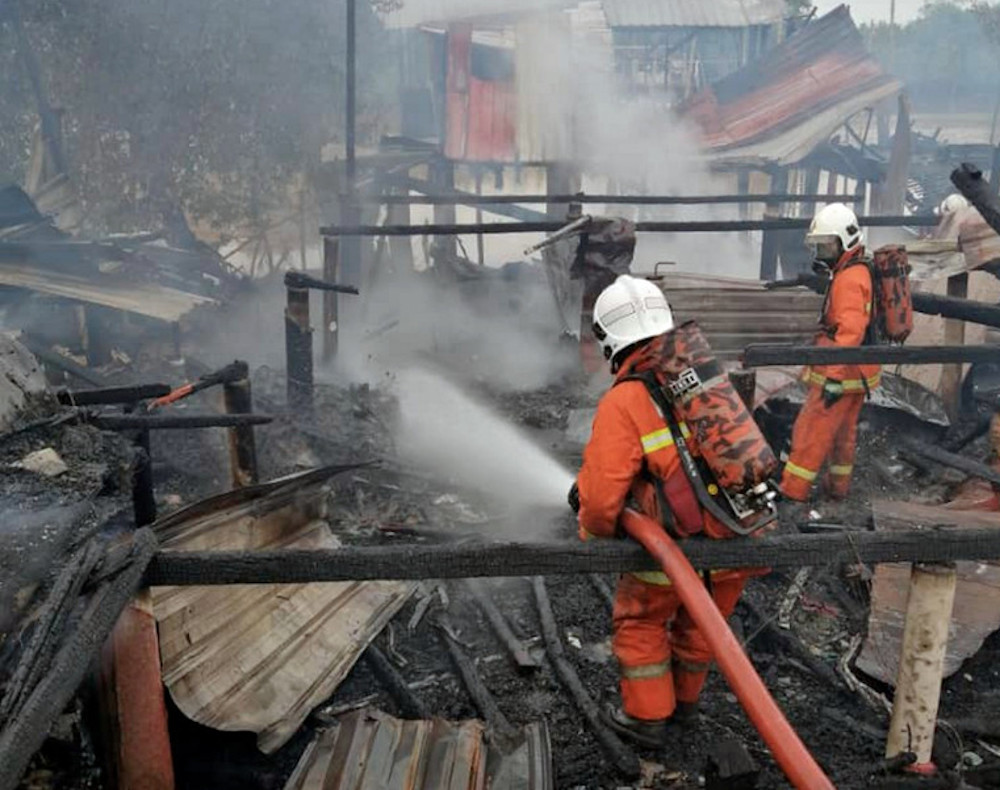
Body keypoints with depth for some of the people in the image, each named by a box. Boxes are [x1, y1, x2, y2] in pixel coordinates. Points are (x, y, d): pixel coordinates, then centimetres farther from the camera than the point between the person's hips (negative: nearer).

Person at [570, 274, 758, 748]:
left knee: (639, 622, 21)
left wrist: (594, 533, 7)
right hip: (741, 535, 6)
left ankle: (647, 717, 32)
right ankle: (684, 699, 49)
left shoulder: (623, 402, -13)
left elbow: (601, 494, -17)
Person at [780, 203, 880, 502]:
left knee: (811, 432, -5)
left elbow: (850, 332, -28)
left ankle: (792, 491, -1)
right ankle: (837, 486, 29)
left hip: (843, 373, -10)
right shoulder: (859, 273, 15)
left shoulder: (849, 279, -19)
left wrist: (835, 377, -31)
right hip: (854, 373, 10)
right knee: (843, 430, 18)